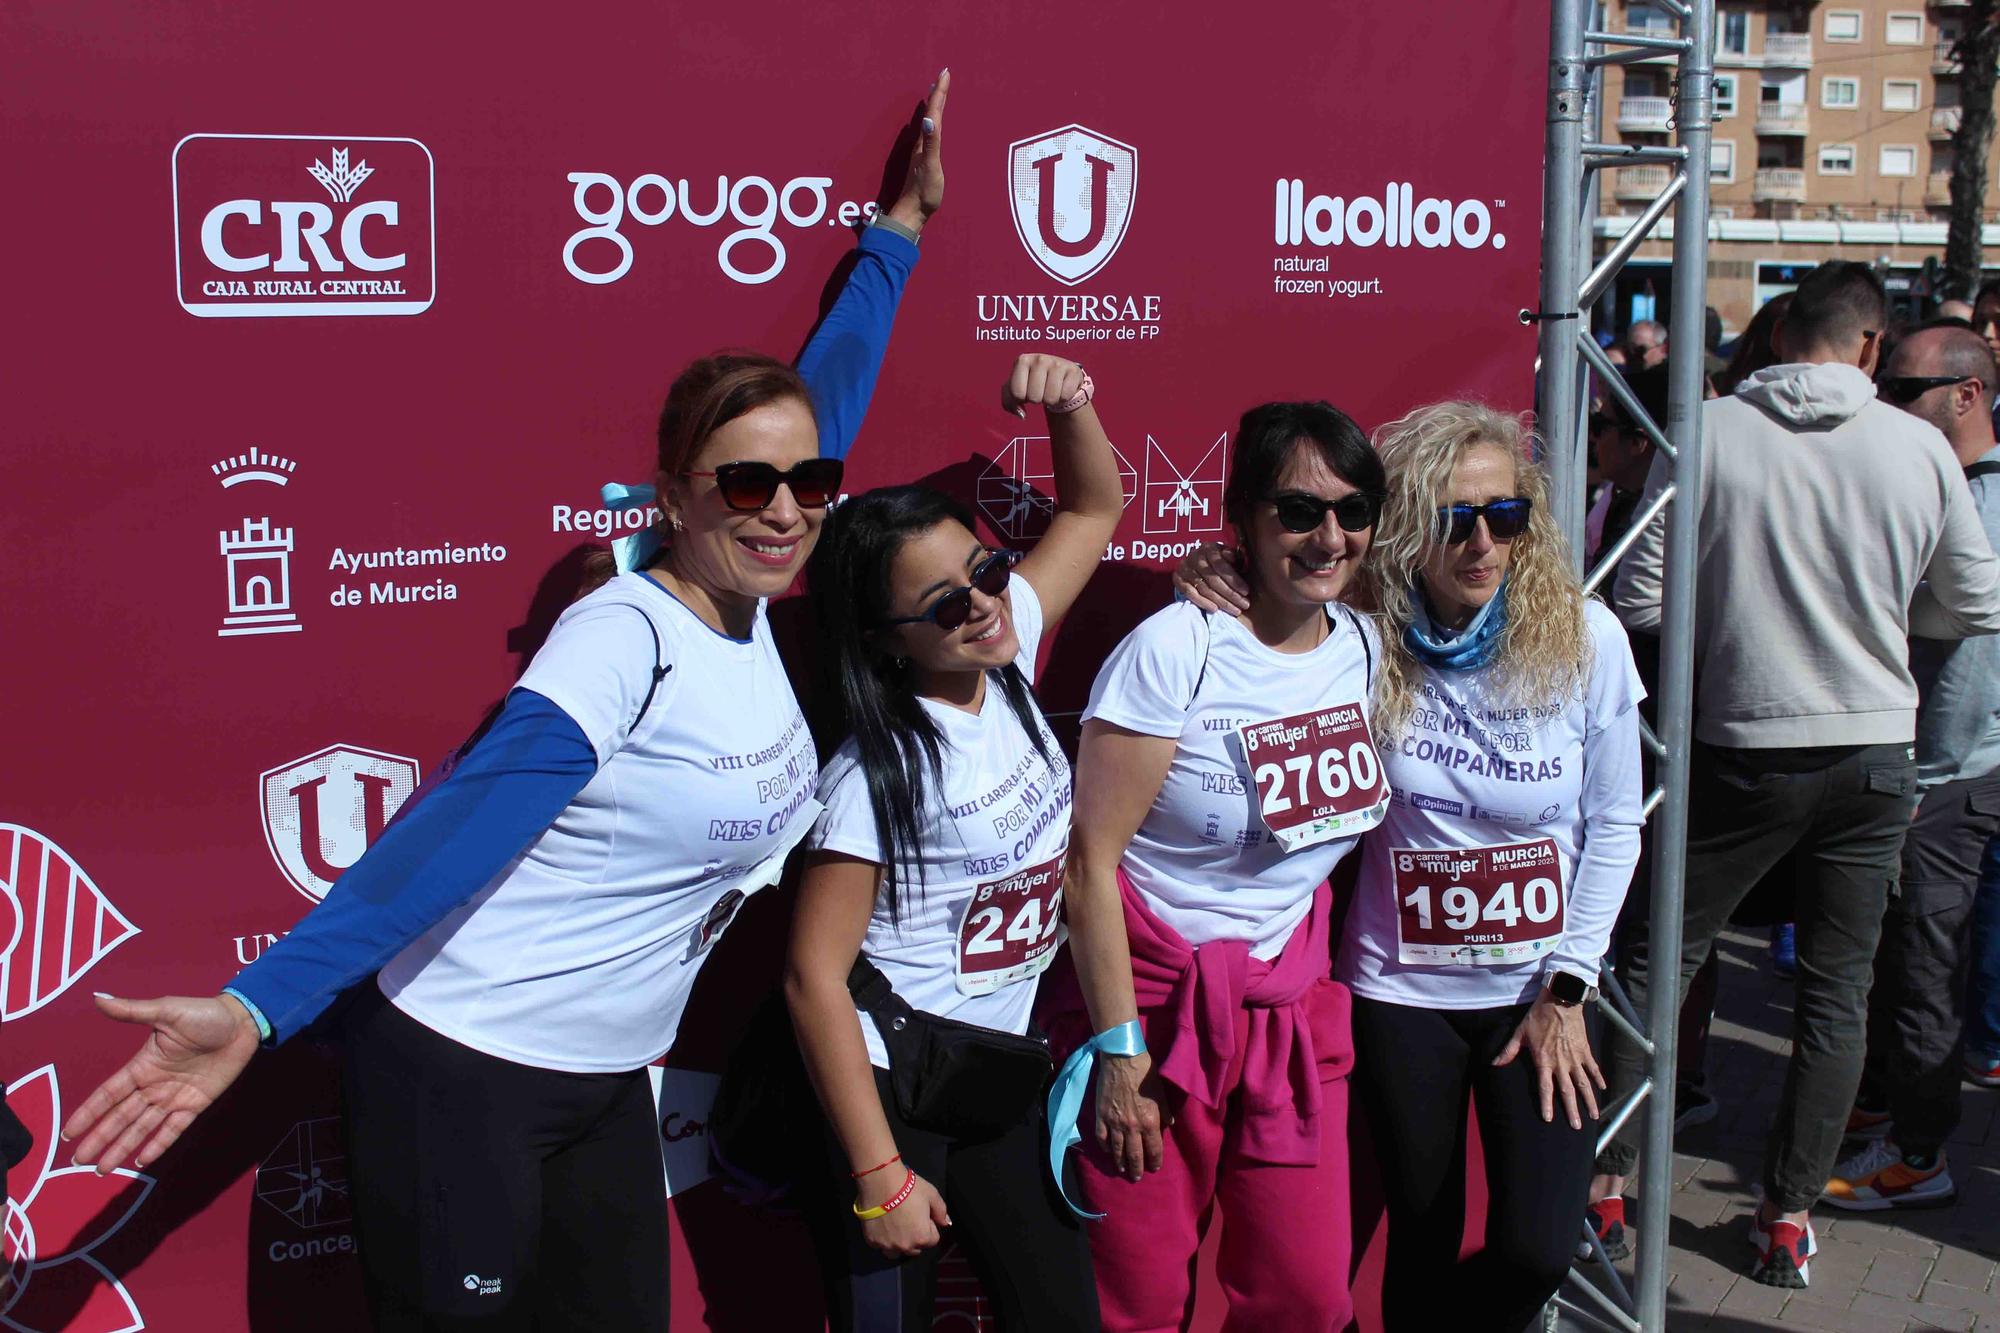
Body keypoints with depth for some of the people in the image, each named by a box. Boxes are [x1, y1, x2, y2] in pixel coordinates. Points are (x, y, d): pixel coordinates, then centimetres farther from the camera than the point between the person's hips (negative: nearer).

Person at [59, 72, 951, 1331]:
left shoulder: (749, 606, 0)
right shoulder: (623, 634, -21)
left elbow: (818, 395, 13)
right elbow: (464, 825, -30)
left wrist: (903, 226, 21)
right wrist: (263, 1004, -38)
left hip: (608, 1086, 7)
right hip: (461, 1079, -7)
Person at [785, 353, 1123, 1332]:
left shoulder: (1005, 664, -3)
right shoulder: (879, 770, -21)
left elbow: (1093, 508, 9)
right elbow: (815, 975, -21)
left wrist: (1068, 402, -12)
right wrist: (879, 1173, -21)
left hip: (1000, 1065, 7)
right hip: (884, 1074, -7)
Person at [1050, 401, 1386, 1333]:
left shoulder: (1365, 645, 3)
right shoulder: (1178, 650, -16)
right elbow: (1090, 854, -16)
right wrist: (1119, 1048, -16)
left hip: (1292, 1004, 6)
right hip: (1158, 994, -5)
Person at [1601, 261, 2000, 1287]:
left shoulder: (1709, 435, -10)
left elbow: (1640, 599, -9)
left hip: (1740, 750, -1)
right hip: (1875, 751, 2)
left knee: (1656, 956, 12)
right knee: (1836, 991, 11)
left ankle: (1607, 1171, 17)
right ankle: (1789, 1213, 18)